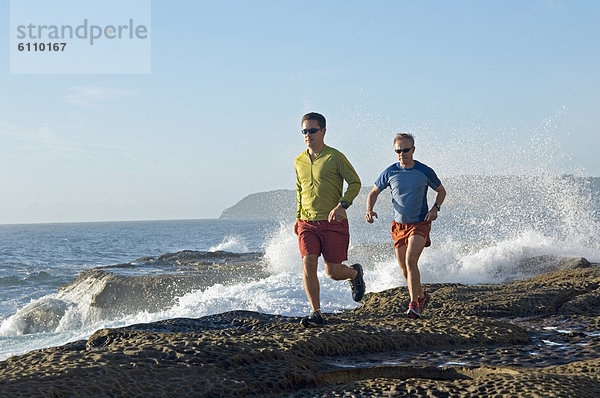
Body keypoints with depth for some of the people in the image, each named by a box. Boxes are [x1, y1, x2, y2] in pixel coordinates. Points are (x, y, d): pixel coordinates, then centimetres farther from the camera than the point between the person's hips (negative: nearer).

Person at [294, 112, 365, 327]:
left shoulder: (335, 157, -5)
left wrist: (342, 205, -19)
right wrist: (298, 217, 21)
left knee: (333, 272, -3)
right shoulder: (299, 161, 11)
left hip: (333, 223, -4)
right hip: (307, 223, 4)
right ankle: (316, 313, -9)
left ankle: (354, 273, 33)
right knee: (308, 264, -14)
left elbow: (355, 182, -4)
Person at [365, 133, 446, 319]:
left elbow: (441, 191, 10)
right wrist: (369, 210, -9)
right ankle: (421, 295, 32)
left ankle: (414, 304, -17)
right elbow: (374, 192, 10)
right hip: (399, 225, 3)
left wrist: (435, 208, -8)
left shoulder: (425, 171, -6)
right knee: (404, 269, 6)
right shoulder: (390, 172, -2)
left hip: (420, 224, -3)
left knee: (410, 260, -22)